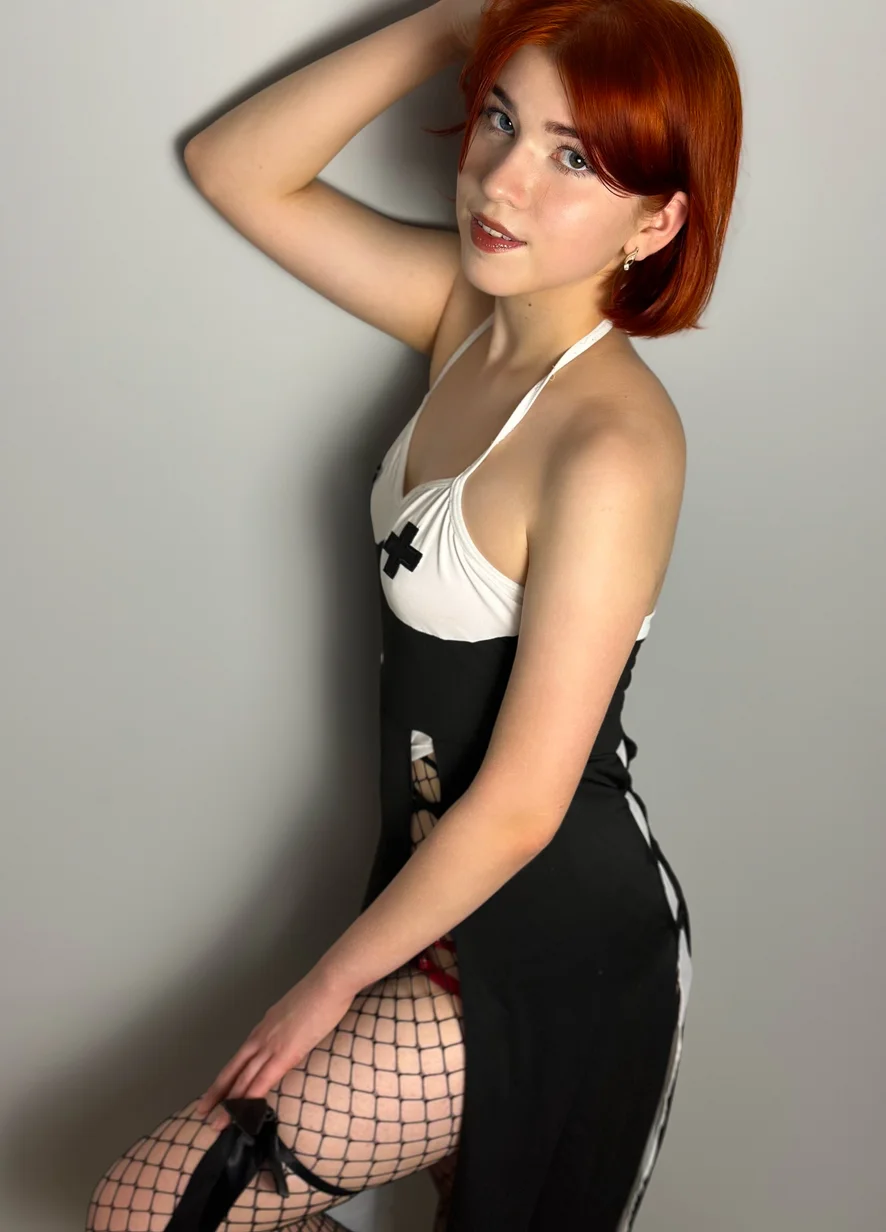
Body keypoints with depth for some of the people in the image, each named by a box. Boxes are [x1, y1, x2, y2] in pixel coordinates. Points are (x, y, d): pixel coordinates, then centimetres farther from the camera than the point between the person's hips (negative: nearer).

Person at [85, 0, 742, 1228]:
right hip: (461, 900, 8)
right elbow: (235, 166, 1)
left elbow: (519, 804, -24)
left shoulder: (612, 445, -27)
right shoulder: (471, 308, -4)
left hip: (549, 947, -8)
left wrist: (333, 979, -11)